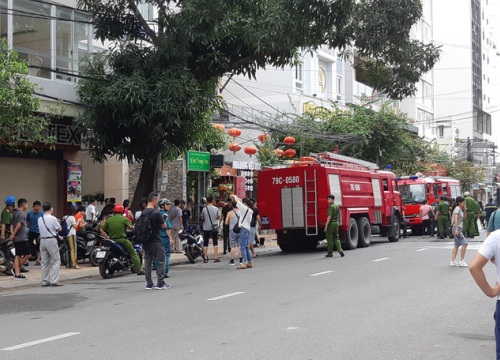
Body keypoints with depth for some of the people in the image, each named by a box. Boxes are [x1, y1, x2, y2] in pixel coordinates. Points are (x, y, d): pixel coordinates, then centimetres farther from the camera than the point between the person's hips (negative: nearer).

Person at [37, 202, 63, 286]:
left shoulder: (40, 219, 6)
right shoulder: (53, 218, -11)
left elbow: (41, 229, 13)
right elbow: (59, 228, -4)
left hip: (42, 240, 6)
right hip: (51, 240, -6)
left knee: (44, 261, 11)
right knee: (56, 260, 0)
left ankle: (45, 281, 13)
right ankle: (54, 280, -6)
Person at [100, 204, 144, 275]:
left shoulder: (109, 220, 8)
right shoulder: (124, 219, -4)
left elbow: (102, 230, 8)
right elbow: (130, 227, 3)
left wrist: (107, 237, 14)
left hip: (112, 240, 5)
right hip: (122, 239, -4)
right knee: (133, 253, 2)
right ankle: (138, 269, -5)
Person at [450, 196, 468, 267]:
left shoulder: (460, 209, 15)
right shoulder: (457, 208, -12)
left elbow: (464, 217, 20)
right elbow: (456, 218, -23)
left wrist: (464, 209, 10)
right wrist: (456, 229, -31)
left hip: (458, 228, 10)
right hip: (456, 228, -10)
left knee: (457, 245, 11)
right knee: (464, 243, -14)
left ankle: (453, 261, 12)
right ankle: (462, 261, -12)